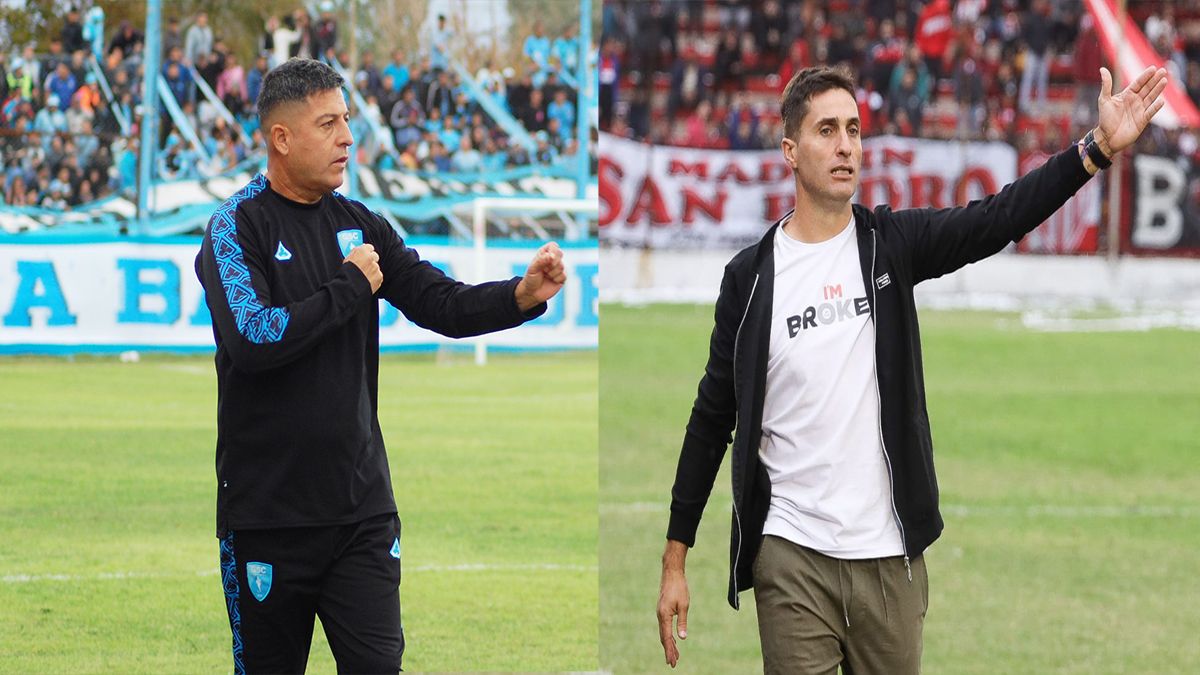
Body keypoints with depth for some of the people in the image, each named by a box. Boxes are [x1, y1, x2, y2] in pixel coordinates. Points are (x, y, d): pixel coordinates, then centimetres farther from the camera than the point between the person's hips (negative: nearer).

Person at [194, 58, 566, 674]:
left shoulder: (359, 225, 9)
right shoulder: (238, 227, -7)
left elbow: (446, 305, 4)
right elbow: (252, 340, -22)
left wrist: (522, 295, -15)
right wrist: (350, 287, -13)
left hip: (361, 505, 4)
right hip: (268, 512, -4)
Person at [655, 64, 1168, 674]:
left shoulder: (892, 244, 4)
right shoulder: (751, 275, 1)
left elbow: (997, 219, -12)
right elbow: (712, 418, 5)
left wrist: (1099, 148, -27)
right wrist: (675, 558, 3)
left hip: (890, 555, 2)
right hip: (791, 556, -2)